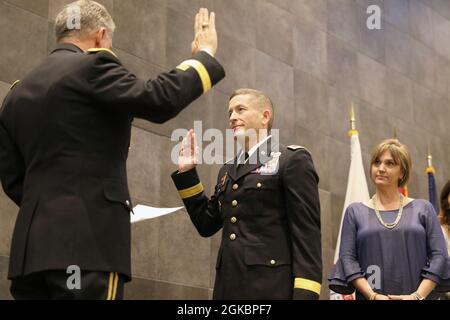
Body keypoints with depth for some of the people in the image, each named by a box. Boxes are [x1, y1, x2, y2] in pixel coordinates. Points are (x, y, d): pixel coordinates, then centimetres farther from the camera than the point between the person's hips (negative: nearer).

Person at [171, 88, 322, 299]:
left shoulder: (293, 160, 0)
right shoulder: (228, 170, 21)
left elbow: (307, 232, -7)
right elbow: (207, 225, 21)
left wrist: (304, 293, -16)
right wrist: (186, 173, 16)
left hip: (271, 284, -6)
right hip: (230, 284, 6)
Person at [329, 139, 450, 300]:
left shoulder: (423, 209, 8)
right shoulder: (355, 211, 9)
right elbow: (347, 258, 1)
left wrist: (418, 295, -10)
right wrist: (373, 295, -11)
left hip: (417, 295, 0)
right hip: (369, 297, 0)